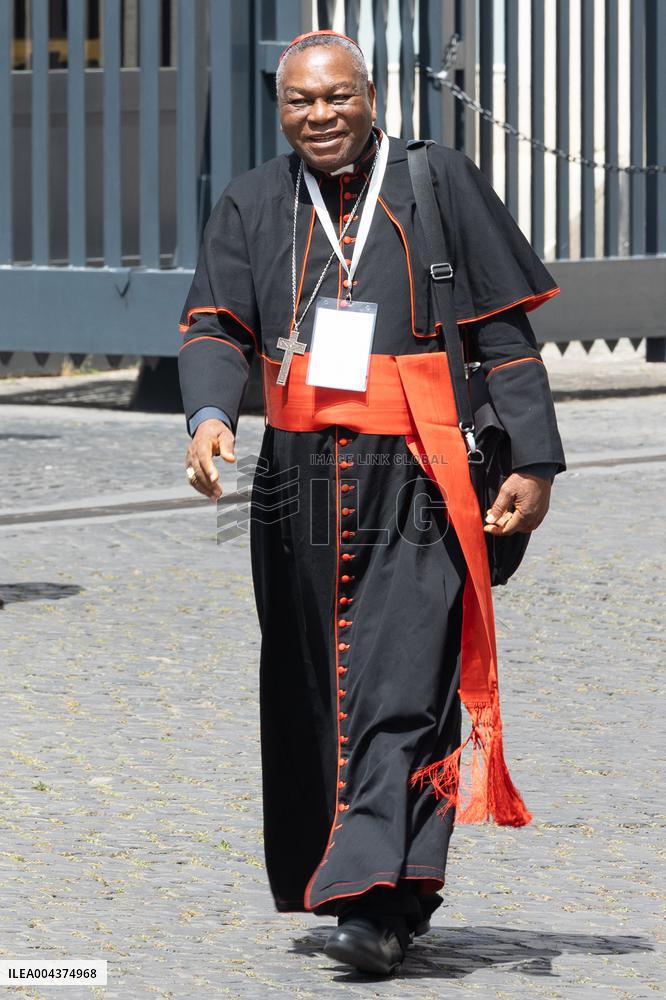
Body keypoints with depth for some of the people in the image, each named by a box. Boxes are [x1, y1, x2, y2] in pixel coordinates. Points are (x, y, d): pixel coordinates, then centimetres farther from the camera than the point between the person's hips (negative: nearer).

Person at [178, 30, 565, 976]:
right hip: (301, 483, 4)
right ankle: (329, 880, 22)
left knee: (398, 690, -13)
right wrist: (209, 414, -18)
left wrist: (534, 462, -1)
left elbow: (506, 332, 5)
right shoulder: (253, 205, 13)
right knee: (312, 693, 9)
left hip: (415, 482, -4)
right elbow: (215, 325, 4)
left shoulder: (439, 183, 5)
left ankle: (378, 904, -20)